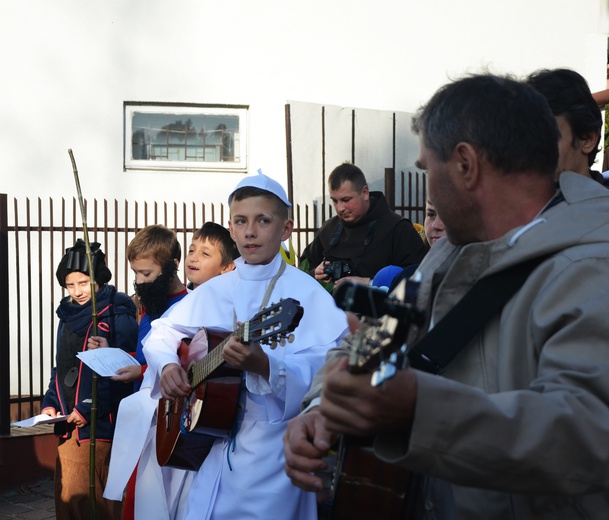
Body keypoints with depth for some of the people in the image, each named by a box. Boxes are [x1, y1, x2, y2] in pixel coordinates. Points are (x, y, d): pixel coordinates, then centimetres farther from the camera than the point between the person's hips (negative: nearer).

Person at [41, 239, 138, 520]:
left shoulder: (117, 315, -7)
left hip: (99, 423, -7)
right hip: (68, 423, 7)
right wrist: (50, 403, 8)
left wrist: (88, 409, -16)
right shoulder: (68, 315, 15)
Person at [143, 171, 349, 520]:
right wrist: (168, 364, -1)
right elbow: (162, 332, 19)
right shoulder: (214, 291, 10)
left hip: (270, 448, -5)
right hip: (214, 441, 5)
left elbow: (322, 372, -19)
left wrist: (262, 364, -33)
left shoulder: (306, 292, -8)